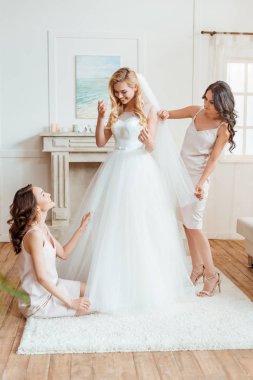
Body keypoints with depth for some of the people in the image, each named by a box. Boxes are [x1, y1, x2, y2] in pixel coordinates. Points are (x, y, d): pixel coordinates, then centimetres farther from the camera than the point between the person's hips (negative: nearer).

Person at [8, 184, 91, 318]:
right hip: (39, 302, -9)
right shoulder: (34, 234, -30)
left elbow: (63, 253, 9)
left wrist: (81, 229, 3)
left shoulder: (42, 227, 0)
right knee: (89, 306, -2)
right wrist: (70, 302, -22)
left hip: (50, 287, 9)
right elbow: (41, 278, -29)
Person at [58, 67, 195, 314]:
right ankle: (110, 280, 16)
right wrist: (101, 117, -3)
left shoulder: (148, 110, 0)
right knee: (110, 225, 4)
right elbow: (100, 142, 9)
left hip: (139, 169, -4)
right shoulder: (115, 112, 13)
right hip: (116, 169, 5)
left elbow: (150, 148, -4)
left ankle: (144, 283, 9)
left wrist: (148, 140, -27)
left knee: (140, 225, -4)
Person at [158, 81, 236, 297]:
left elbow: (213, 159, -14)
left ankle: (211, 274, 3)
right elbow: (171, 114, 14)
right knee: (187, 224, 10)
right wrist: (165, 114, -11)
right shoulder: (197, 111, 4)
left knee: (194, 226, -8)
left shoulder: (223, 127, -12)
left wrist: (201, 183, -24)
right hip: (182, 172, 6)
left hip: (198, 176, -6)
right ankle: (197, 268, 22)